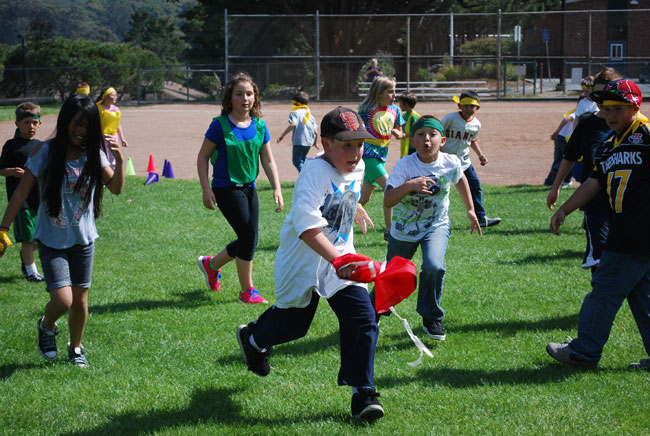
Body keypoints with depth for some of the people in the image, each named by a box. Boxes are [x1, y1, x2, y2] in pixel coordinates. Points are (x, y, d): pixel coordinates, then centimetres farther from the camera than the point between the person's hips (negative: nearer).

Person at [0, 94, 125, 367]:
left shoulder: (94, 155, -2)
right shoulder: (47, 152, -12)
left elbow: (116, 188, -11)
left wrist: (119, 160, -27)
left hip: (83, 238, 3)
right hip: (52, 239, -3)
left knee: (80, 298, 12)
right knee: (62, 300, -13)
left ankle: (76, 347, 37)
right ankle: (46, 327, 21)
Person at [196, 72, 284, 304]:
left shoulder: (259, 126, 3)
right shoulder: (220, 125, -11)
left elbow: (268, 160, 8)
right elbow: (203, 157, -4)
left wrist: (277, 188, -2)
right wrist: (206, 189, -11)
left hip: (249, 188, 6)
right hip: (226, 188, -6)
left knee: (248, 241, 10)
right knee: (248, 235, -10)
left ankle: (211, 264, 36)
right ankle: (247, 290, 3)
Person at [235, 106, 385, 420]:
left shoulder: (356, 168, -1)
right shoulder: (316, 171, -27)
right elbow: (306, 225, -39)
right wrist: (337, 259, -48)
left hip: (341, 256, 6)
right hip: (303, 260, -6)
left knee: (362, 317, -9)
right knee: (294, 322, 10)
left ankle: (362, 392, 2)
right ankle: (254, 338, 45)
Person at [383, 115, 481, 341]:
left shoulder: (451, 163, -16)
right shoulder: (404, 165, -25)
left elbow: (460, 179, 10)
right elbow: (388, 201, -33)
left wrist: (470, 210, 14)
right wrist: (409, 185, -49)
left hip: (437, 225, 1)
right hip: (404, 230, -1)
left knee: (433, 266, -26)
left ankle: (431, 318, -3)